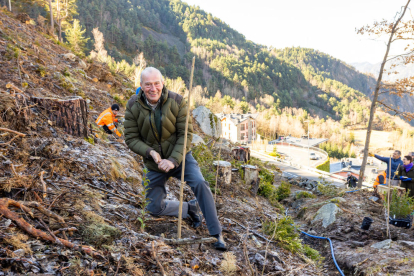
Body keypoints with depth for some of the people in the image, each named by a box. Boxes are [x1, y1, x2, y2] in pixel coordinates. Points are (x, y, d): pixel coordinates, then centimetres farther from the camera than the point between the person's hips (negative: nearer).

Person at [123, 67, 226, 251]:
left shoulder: (177, 102, -16)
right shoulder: (133, 106, -11)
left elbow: (186, 134, -16)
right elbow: (131, 138, -8)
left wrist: (173, 160, -27)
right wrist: (150, 152, -26)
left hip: (179, 157, -2)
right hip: (155, 163, 3)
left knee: (200, 184, -26)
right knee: (155, 208, 2)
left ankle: (216, 234, -14)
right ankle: (190, 208, 27)